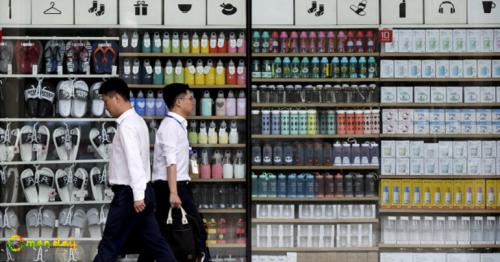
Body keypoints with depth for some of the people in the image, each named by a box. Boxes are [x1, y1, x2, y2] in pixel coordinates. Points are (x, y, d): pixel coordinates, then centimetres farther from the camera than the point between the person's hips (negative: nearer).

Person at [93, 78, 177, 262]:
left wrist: (137, 195, -29)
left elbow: (134, 160, -24)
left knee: (110, 246, -2)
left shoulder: (126, 124, -15)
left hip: (129, 193, -9)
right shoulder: (136, 120, 16)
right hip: (140, 192, 9)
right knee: (154, 242, 7)